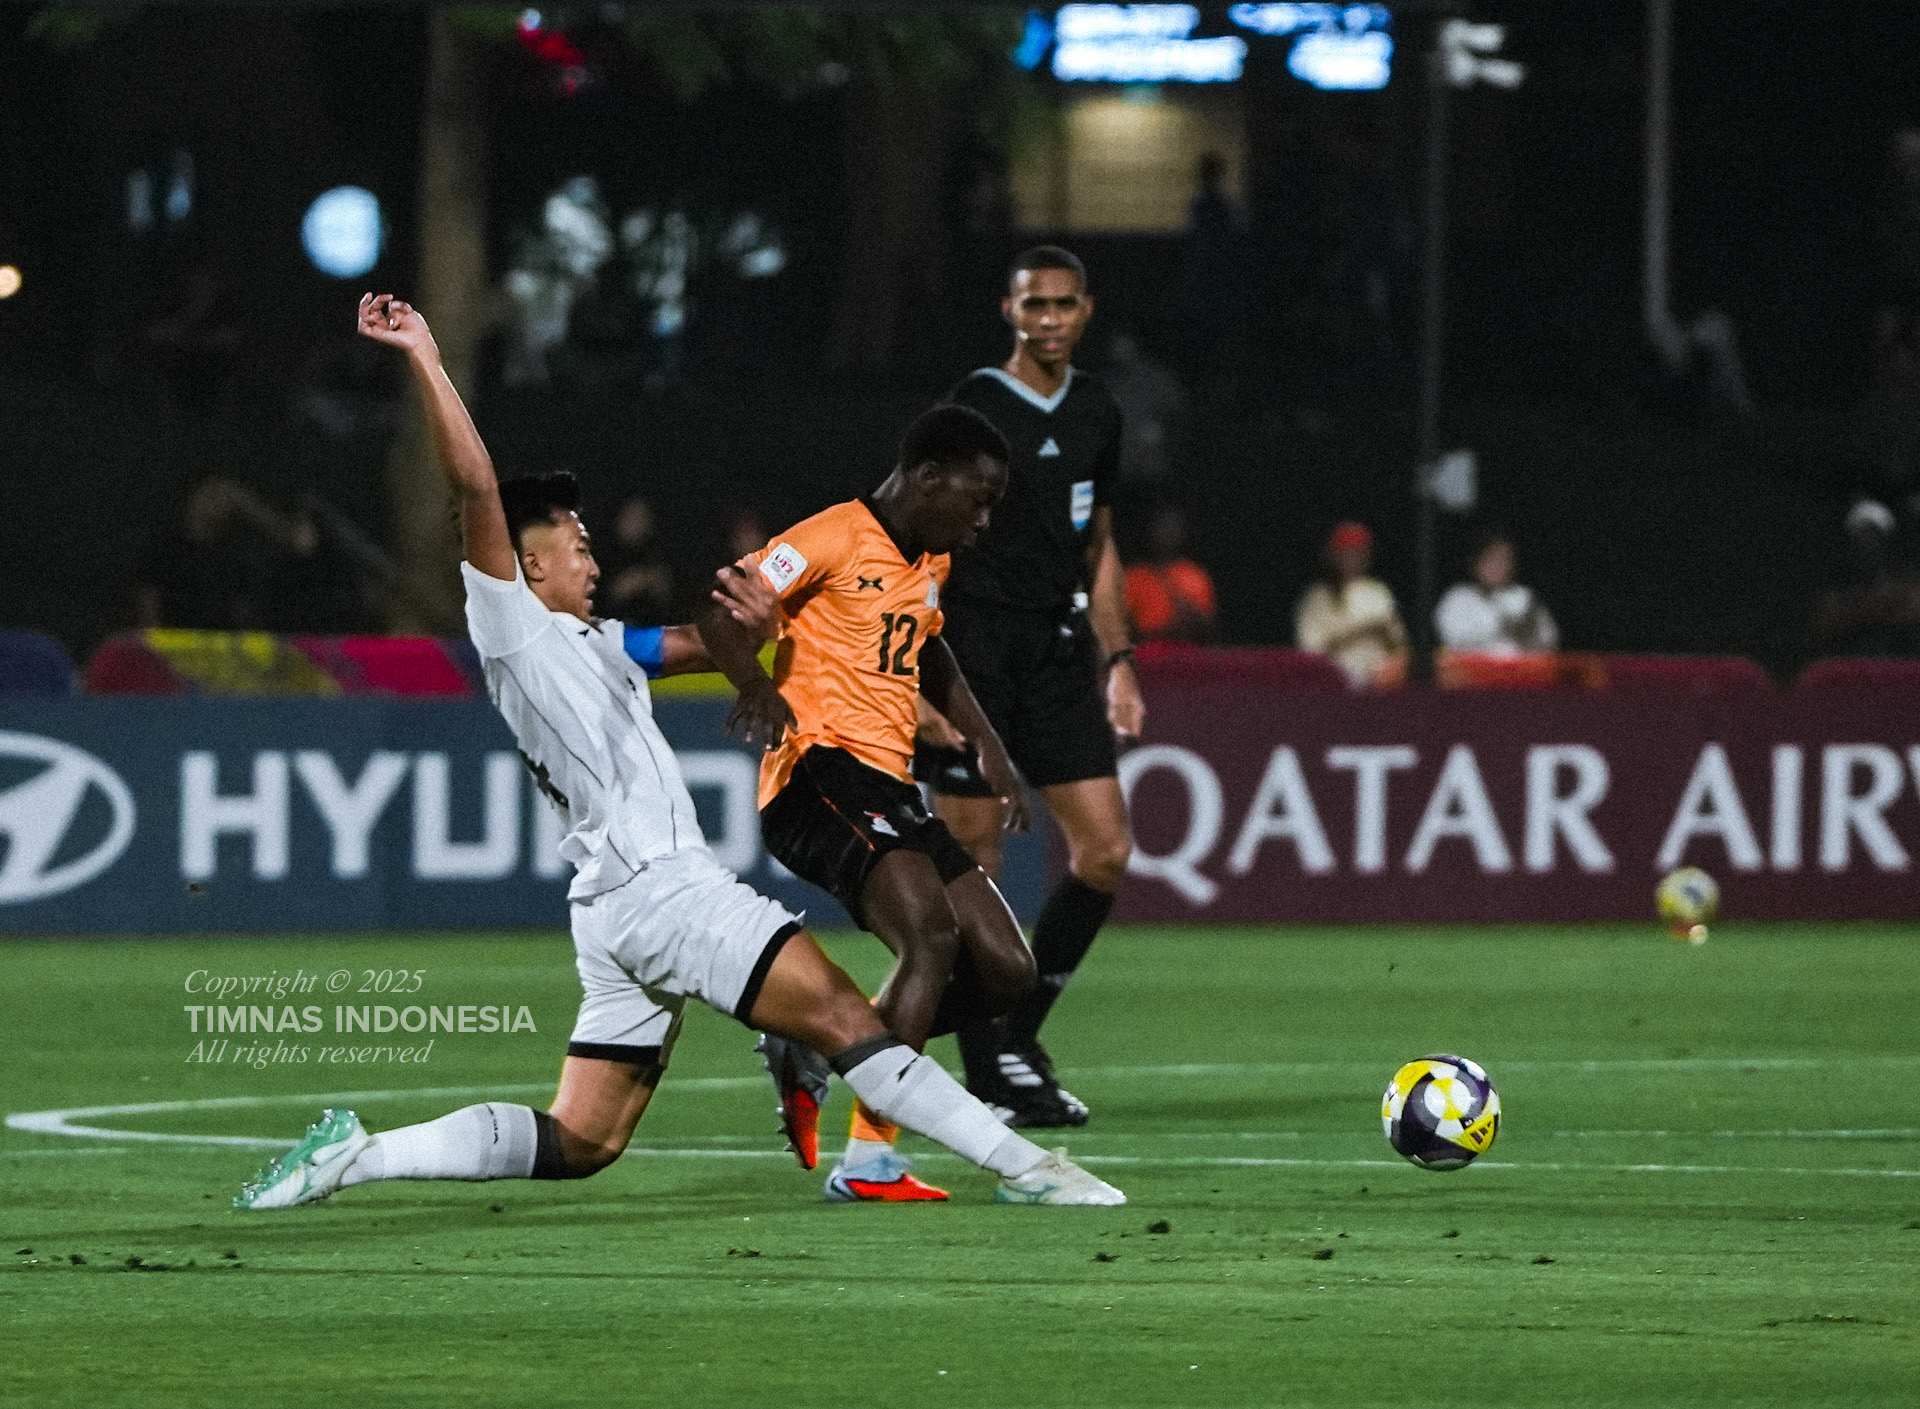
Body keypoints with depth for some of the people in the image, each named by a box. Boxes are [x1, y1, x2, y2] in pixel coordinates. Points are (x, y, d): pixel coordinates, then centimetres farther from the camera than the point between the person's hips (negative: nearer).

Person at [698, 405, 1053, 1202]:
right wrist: (761, 689, -32)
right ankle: (867, 1159, -28)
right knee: (931, 934, -29)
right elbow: (721, 612, -14)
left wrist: (985, 744, 32)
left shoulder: (931, 563, 21)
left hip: (890, 791, 9)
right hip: (820, 777, -9)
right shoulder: (839, 539, -7)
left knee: (1006, 970, 0)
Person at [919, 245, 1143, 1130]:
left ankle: (1019, 1034, 12)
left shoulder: (1096, 414, 12)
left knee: (1104, 852, -2)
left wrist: (1117, 662, 16)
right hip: (976, 649, -6)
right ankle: (987, 1075, 4)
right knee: (971, 864, -2)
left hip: (1060, 649, 6)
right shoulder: (975, 408, -7)